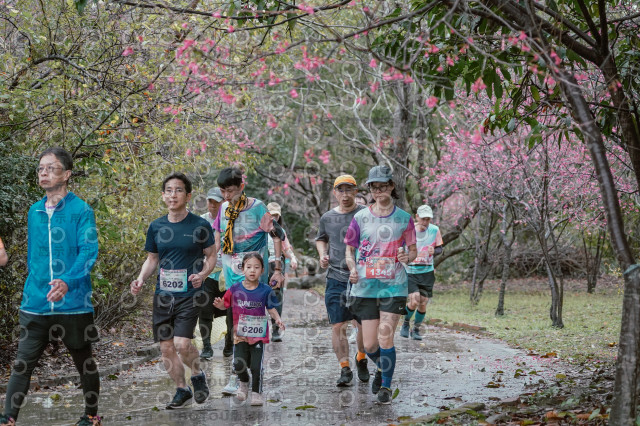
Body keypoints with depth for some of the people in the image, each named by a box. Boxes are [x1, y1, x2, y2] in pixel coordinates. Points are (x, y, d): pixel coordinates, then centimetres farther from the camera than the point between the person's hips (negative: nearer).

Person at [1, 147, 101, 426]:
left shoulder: (81, 210, -7)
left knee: (84, 361, 12)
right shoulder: (34, 211, 11)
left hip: (73, 303, -4)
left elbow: (89, 252, -17)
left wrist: (67, 281, -32)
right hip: (36, 304, 4)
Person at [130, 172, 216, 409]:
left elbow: (211, 256, 5)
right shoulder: (156, 227, 6)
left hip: (189, 294, -4)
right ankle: (182, 391, 24)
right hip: (163, 295, 4)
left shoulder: (200, 226, -4)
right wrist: (141, 279, -2)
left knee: (182, 344, -16)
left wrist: (203, 274, -15)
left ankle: (198, 375, 14)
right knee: (166, 347, 6)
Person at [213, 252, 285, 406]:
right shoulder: (235, 289, 0)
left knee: (256, 367, -3)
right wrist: (220, 304, -13)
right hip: (240, 334, 1)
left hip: (258, 335, -1)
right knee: (239, 364, -6)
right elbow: (226, 304, 9)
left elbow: (271, 308, 6)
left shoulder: (265, 290, -2)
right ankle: (244, 383, 27)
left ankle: (257, 392, 17)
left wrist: (277, 319, -11)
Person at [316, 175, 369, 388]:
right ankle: (345, 369, 2)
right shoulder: (327, 218, 11)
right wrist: (323, 255, 11)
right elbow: (321, 239, 29)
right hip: (336, 278, 2)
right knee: (338, 326, -6)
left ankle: (361, 359, 30)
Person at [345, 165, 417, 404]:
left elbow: (413, 250, 10)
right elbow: (349, 249, 12)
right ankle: (382, 368, 35)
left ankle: (386, 386, 3)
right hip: (365, 287, 1)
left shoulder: (404, 219, 4)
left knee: (385, 335, -15)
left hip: (394, 286, -1)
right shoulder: (360, 218, 4)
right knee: (369, 345, 2)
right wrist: (352, 269, -7)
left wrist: (407, 257, -13)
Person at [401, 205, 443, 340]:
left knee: (423, 304, 2)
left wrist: (434, 251, -15)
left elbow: (440, 248, 8)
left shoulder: (435, 230, -1)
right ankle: (405, 324, 12)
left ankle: (416, 329, 24)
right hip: (410, 271, -3)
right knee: (414, 301, -16)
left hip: (427, 272, 3)